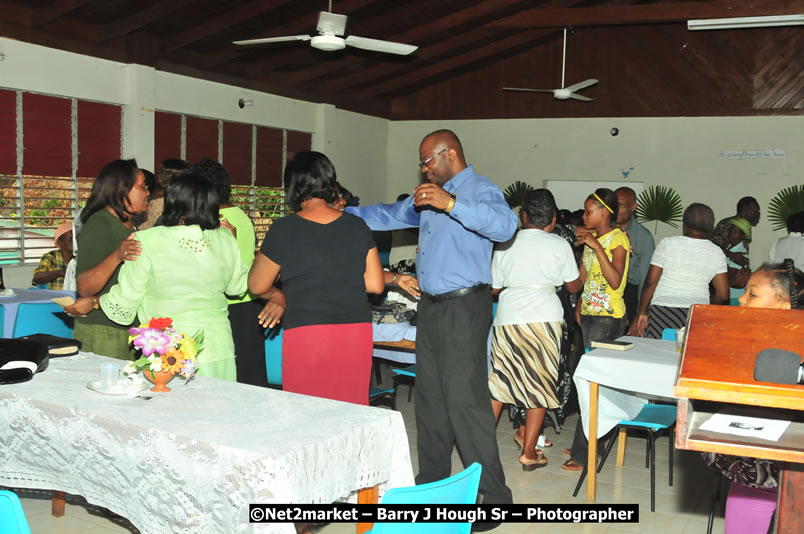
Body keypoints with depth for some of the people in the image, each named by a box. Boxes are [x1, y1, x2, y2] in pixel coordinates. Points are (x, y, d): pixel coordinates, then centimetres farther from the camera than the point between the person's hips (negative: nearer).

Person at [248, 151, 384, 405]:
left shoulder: (284, 230, -3)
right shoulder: (357, 226, 5)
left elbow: (257, 286, 7)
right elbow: (375, 285, 6)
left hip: (306, 334, -3)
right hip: (356, 333, 3)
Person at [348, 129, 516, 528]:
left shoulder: (482, 191, -10)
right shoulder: (429, 196, 16)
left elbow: (506, 225, -30)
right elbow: (389, 215, 26)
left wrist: (451, 204, -35)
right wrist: (343, 213, 23)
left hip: (464, 308, -9)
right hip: (431, 306, 9)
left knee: (465, 401, -10)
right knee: (430, 398, 15)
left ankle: (493, 495, -1)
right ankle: (431, 481, 28)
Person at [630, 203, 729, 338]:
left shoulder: (667, 244, -2)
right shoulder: (717, 252, 5)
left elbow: (650, 282, -5)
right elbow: (723, 295, 4)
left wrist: (642, 312, 3)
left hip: (662, 314, -2)